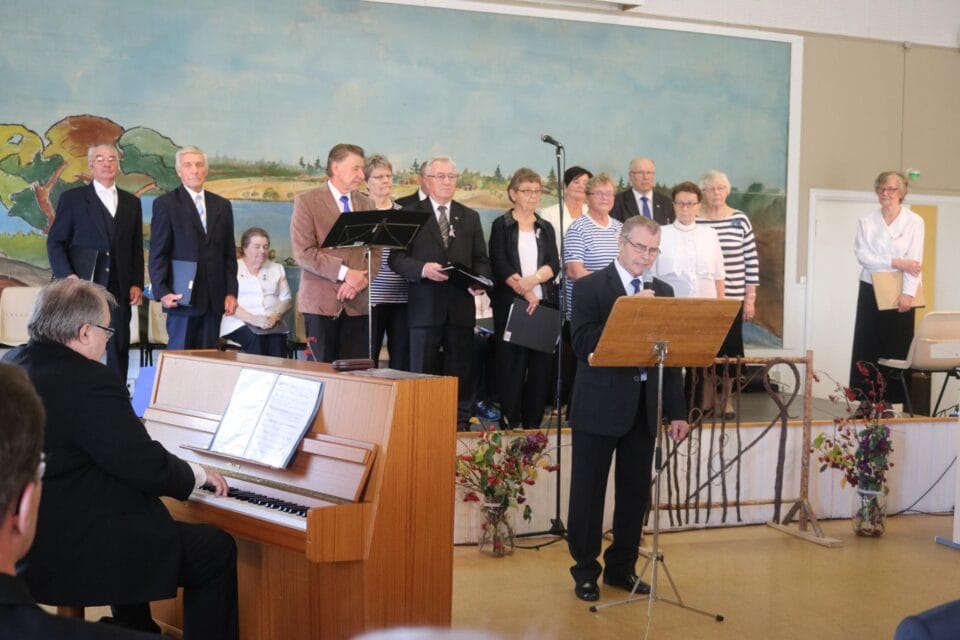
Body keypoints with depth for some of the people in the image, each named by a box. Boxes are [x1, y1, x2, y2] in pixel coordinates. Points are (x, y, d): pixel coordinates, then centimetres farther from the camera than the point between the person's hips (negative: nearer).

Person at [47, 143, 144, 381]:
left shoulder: (131, 203, 14)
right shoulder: (72, 199, 4)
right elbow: (55, 243, 1)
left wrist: (136, 284, 5)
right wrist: (68, 276, -11)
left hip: (119, 290, 3)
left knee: (119, 348, 1)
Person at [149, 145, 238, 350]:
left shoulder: (222, 205, 14)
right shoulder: (165, 204, 1)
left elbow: (229, 254, 14)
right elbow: (157, 254, -3)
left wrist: (231, 292, 6)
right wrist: (162, 292, -12)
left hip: (214, 299, 4)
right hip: (183, 296, -4)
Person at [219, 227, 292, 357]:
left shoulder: (277, 269, 22)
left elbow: (286, 299, 14)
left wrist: (275, 316, -8)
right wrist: (252, 319, -17)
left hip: (272, 323, 3)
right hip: (240, 323, -3)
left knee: (277, 341, -31)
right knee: (256, 339, -35)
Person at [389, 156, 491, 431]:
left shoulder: (470, 217, 15)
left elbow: (481, 259, 14)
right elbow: (397, 258, -2)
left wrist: (480, 281, -6)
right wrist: (422, 269, -20)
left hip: (461, 305, 3)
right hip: (425, 305, -3)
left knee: (459, 369, 5)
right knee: (423, 371, 2)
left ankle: (460, 423, 11)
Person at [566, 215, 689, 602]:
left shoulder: (662, 292, 12)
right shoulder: (590, 287, -5)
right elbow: (583, 345, -17)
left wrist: (676, 411, 6)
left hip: (644, 407, 5)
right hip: (600, 406, -5)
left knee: (635, 492, 10)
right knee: (589, 492, 4)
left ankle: (621, 567, 24)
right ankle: (585, 570, 16)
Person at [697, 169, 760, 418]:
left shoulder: (740, 220, 1)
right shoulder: (694, 221, 2)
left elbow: (751, 261, 2)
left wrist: (750, 299, -1)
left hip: (733, 298, 0)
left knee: (730, 348, 3)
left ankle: (728, 400, 15)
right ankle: (707, 398, 15)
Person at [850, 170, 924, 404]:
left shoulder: (914, 222, 2)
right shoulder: (866, 222, 8)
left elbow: (915, 260, -7)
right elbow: (863, 256, -4)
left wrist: (908, 293, -17)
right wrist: (896, 263, -14)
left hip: (900, 294, -2)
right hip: (871, 291, 2)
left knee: (897, 348, -2)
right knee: (867, 348, 0)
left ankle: (892, 401, 2)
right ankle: (866, 401, 4)